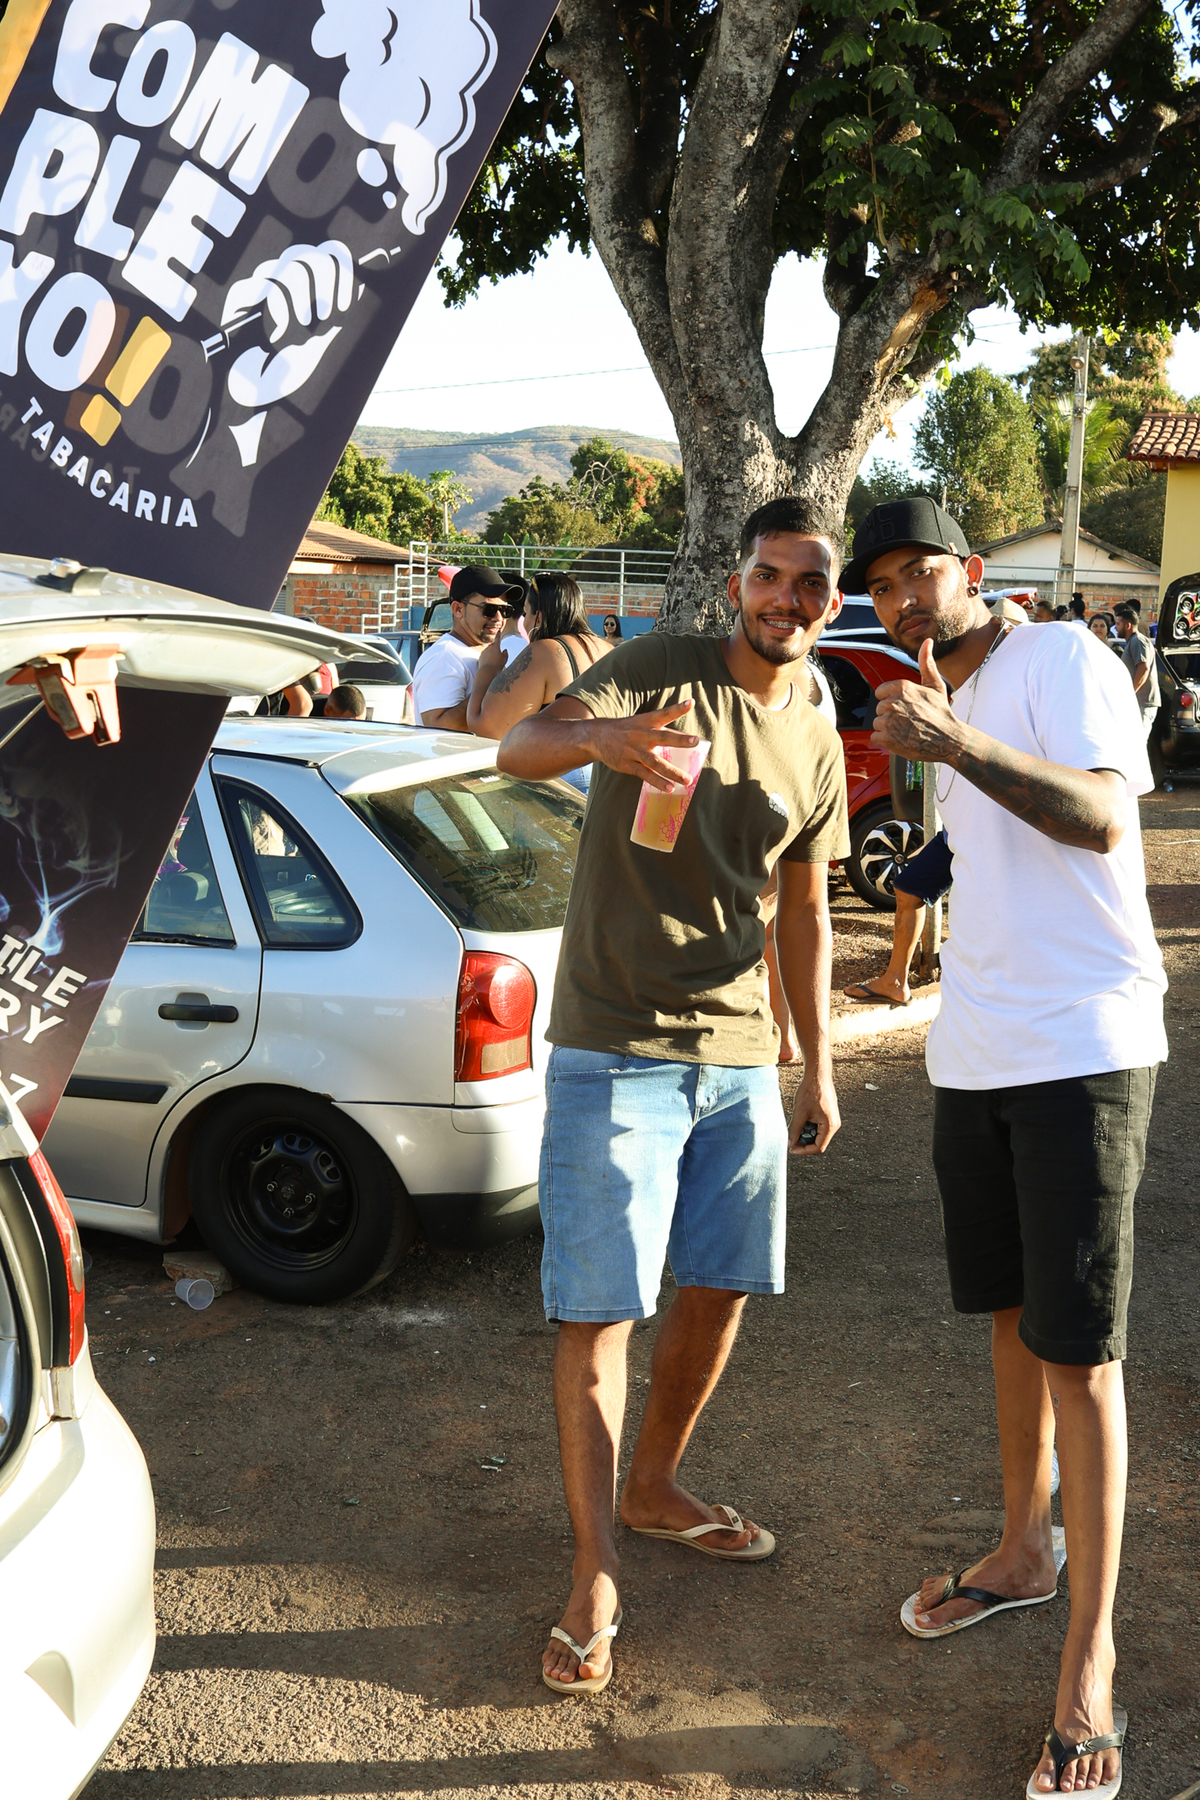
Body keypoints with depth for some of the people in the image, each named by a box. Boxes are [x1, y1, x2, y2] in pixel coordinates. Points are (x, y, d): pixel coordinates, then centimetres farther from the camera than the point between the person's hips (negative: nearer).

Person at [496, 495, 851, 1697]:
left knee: (721, 1289, 16)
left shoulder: (817, 747, 8)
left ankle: (654, 1487, 39)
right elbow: (517, 747, -22)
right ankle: (594, 1578, 7)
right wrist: (599, 737, -44)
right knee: (597, 1314, -3)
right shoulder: (659, 671, -8)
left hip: (740, 1058, 6)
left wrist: (817, 1067, 15)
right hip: (615, 1052, -6)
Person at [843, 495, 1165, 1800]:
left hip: (1082, 1046, -8)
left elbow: (1104, 816, -25)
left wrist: (960, 744, -36)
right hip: (975, 1051, 8)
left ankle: (1089, 1656, 4)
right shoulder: (946, 710, 15)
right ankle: (1023, 1552, 35)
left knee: (1078, 1347, -5)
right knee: (1008, 1312, 18)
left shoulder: (1062, 660, -8)